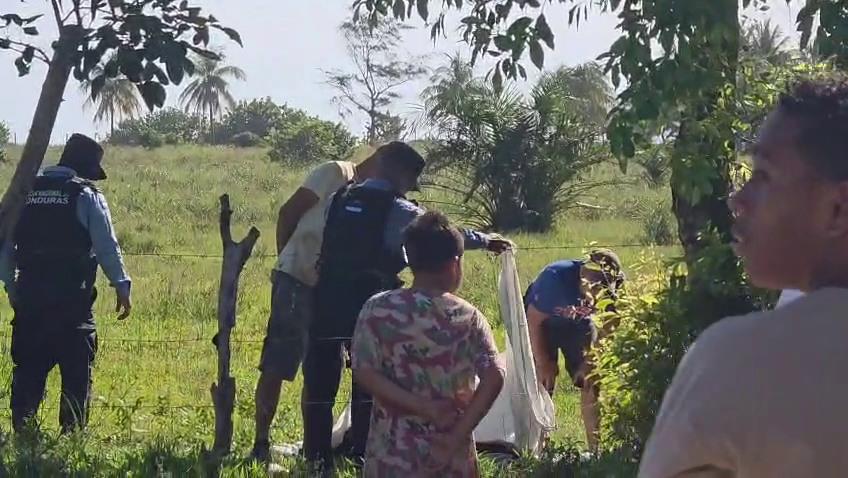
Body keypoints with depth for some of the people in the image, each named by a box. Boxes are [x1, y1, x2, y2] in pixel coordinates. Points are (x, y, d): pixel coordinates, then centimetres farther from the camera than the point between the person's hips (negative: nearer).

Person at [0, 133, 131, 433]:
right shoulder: (86, 195, -3)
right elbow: (107, 246, -6)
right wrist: (122, 286, 3)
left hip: (29, 295, 4)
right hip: (72, 297, -4)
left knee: (28, 368, 10)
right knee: (77, 372, 2)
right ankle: (72, 433, -1)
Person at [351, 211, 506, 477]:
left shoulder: (377, 310, -3)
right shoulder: (468, 317, -2)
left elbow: (364, 373, -12)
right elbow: (494, 376, -13)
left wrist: (424, 407, -12)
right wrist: (458, 434, -13)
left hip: (393, 454, -1)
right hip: (451, 455, 1)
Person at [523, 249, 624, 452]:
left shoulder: (609, 288, -26)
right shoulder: (554, 277, -38)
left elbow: (608, 326, -9)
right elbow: (534, 321, -26)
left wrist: (590, 361, -13)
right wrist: (543, 363, -20)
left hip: (579, 326, 3)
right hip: (543, 325, -3)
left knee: (591, 382, -3)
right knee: (543, 384, -10)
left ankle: (597, 447, 5)